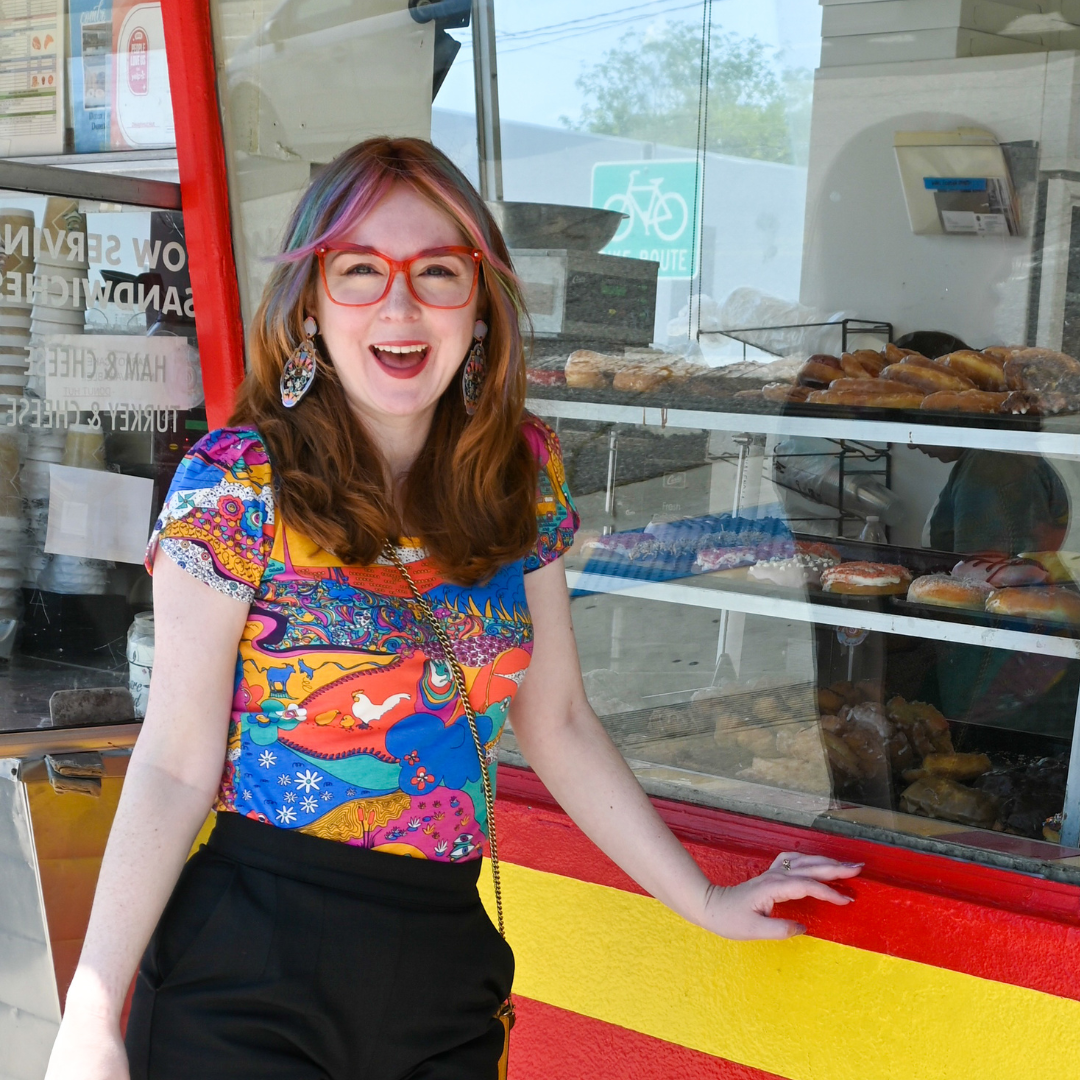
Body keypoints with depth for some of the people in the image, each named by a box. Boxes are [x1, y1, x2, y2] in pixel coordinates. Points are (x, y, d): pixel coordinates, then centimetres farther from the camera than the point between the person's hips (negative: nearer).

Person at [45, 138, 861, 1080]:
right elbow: (177, 765, -10)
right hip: (248, 971, -3)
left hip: (445, 970, 4)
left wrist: (705, 901, 12)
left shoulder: (519, 472, 1)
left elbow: (558, 727, 8)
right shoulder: (236, 485, -11)